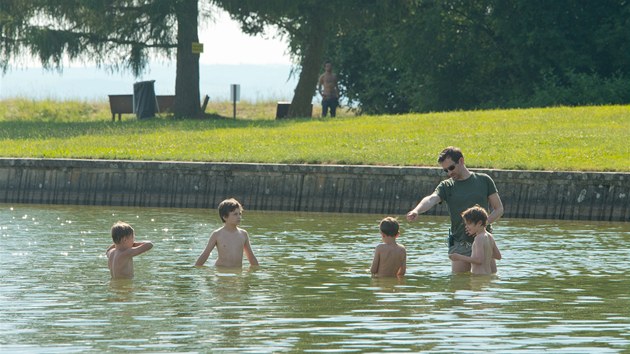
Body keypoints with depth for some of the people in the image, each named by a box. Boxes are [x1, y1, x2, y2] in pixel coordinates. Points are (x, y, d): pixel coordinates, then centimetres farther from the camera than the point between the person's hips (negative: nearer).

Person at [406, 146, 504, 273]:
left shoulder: (483, 180, 5)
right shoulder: (446, 186, 4)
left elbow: (499, 209, 6)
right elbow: (431, 199, -17)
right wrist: (416, 210, -39)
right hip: (460, 245, 0)